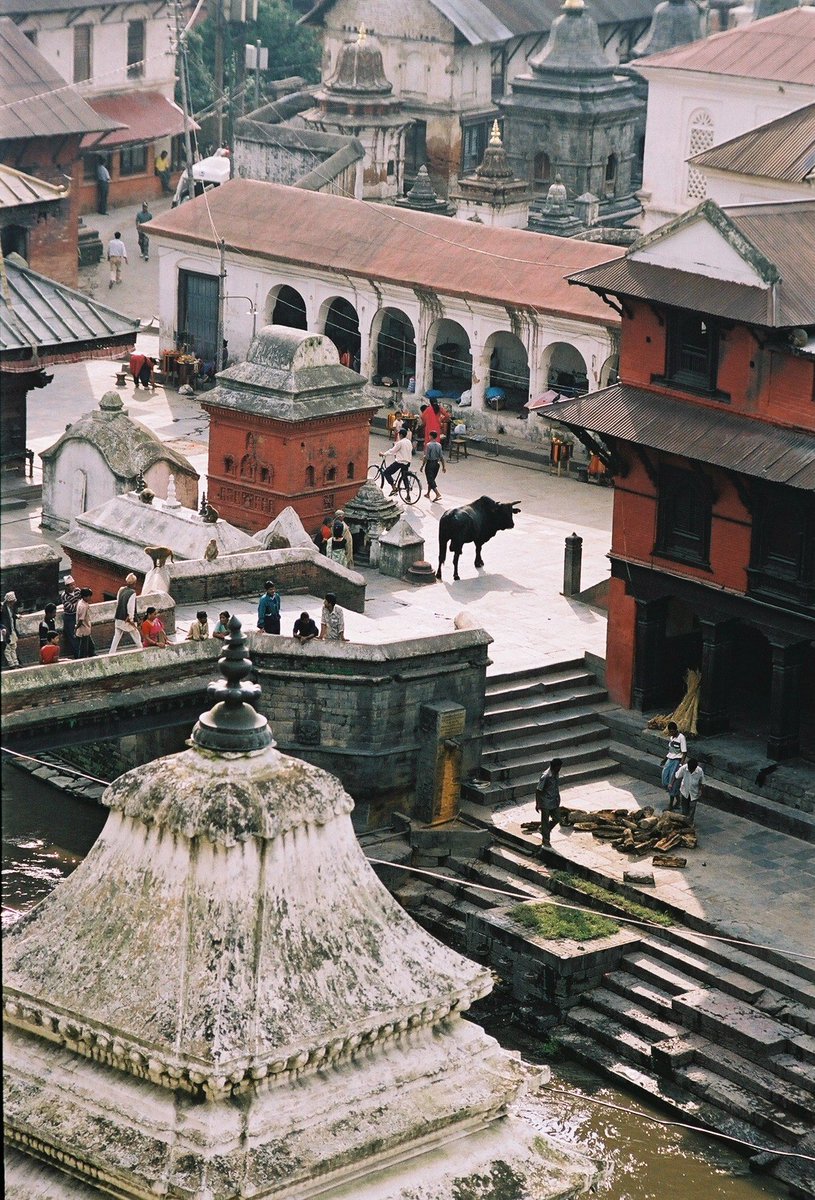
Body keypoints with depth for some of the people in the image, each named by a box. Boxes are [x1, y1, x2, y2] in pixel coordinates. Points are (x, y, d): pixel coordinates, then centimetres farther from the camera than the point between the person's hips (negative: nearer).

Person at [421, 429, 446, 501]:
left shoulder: (428, 445, -15)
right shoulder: (439, 445, 1)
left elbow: (426, 457, -16)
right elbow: (441, 457, 2)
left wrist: (422, 466, -8)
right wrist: (443, 466, 8)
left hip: (430, 463, -6)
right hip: (436, 463, 6)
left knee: (430, 480, -4)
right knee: (432, 479, 20)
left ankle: (438, 494, -19)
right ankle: (428, 493, 34)